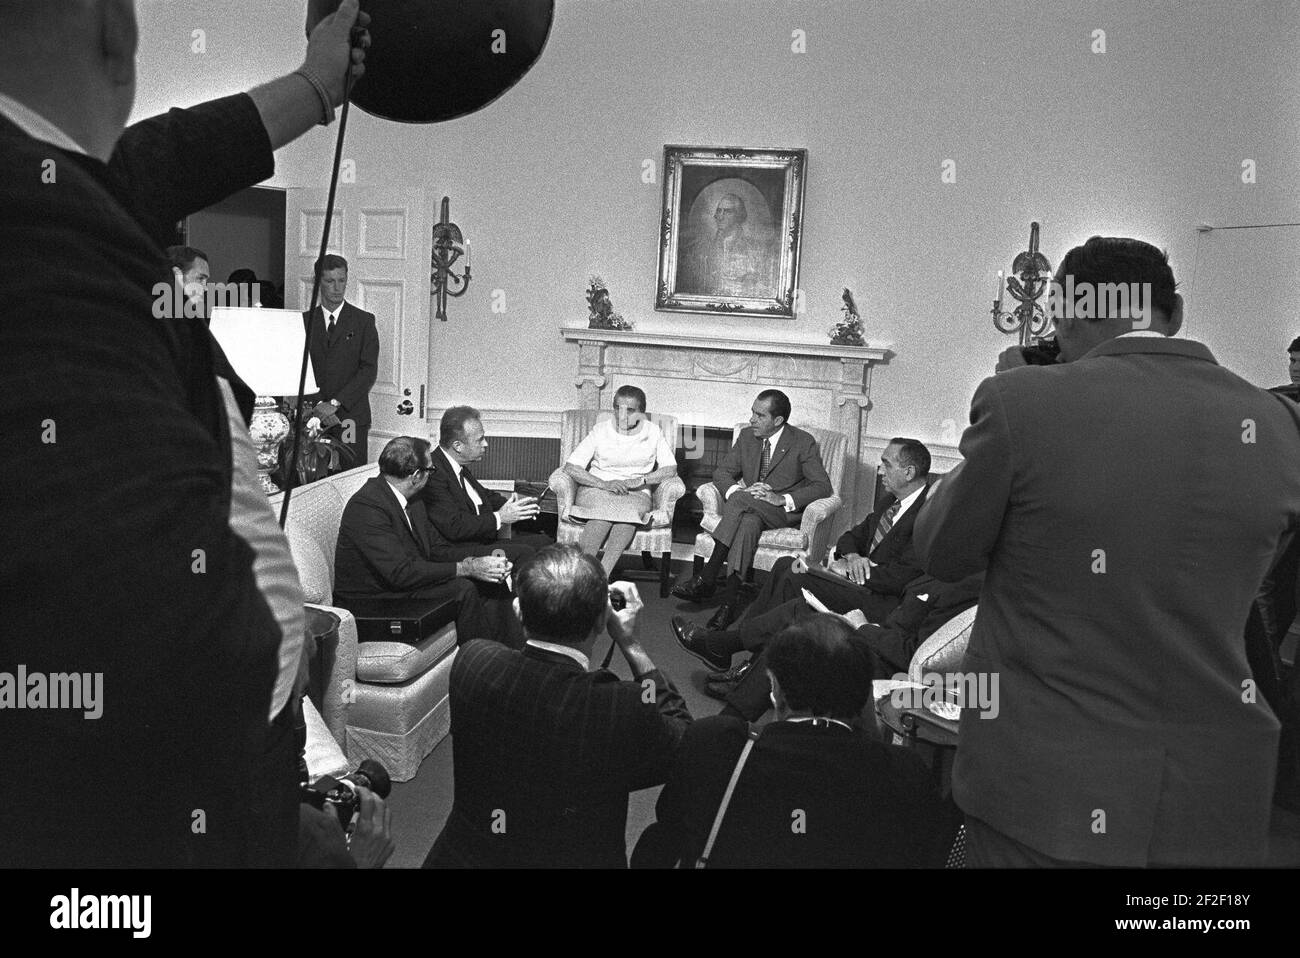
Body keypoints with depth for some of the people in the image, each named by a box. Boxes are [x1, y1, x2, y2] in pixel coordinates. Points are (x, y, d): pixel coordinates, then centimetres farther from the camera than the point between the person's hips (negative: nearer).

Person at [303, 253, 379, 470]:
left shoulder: (363, 321, 6)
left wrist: (335, 403, -12)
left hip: (351, 417, -1)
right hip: (313, 418, 2)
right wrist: (318, 405, -9)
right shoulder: (305, 321, 12)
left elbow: (369, 370, -3)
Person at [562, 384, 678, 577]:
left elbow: (670, 469, 2)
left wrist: (641, 480, -15)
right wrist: (605, 484, -19)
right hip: (596, 490, 0)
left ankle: (603, 573, -45)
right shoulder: (601, 430, 3)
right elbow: (570, 467, -4)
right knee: (605, 512, -36)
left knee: (630, 510, -36)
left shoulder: (652, 433, 7)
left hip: (636, 495, 0)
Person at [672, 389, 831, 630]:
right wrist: (735, 490, -17)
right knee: (748, 523, -35)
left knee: (741, 498, -33)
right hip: (748, 508, 4)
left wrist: (782, 499, -25)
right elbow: (722, 472, 8)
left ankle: (707, 577, -33)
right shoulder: (747, 436, 9)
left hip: (786, 511, -4)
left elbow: (823, 486, -11)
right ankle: (729, 599, -40)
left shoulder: (803, 443, -6)